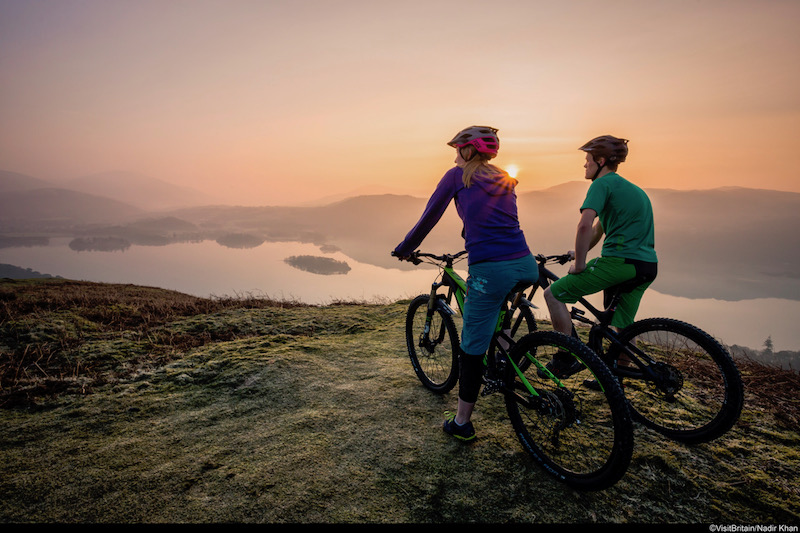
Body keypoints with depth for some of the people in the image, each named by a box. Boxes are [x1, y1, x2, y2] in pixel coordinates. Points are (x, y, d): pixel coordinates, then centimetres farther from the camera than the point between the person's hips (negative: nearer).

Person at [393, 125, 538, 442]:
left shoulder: (457, 175, 7)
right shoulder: (505, 180, 22)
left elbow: (429, 217, 9)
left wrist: (404, 249, 23)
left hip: (489, 271, -6)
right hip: (526, 266, 6)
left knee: (472, 347, 5)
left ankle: (461, 424, 17)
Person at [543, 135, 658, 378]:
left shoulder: (602, 183, -3)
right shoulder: (633, 189, 27)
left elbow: (585, 225, -19)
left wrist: (579, 264, -11)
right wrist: (577, 253, 33)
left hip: (620, 260, -10)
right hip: (648, 266, 10)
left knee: (554, 294, -2)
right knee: (623, 327, 21)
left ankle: (567, 359, 0)